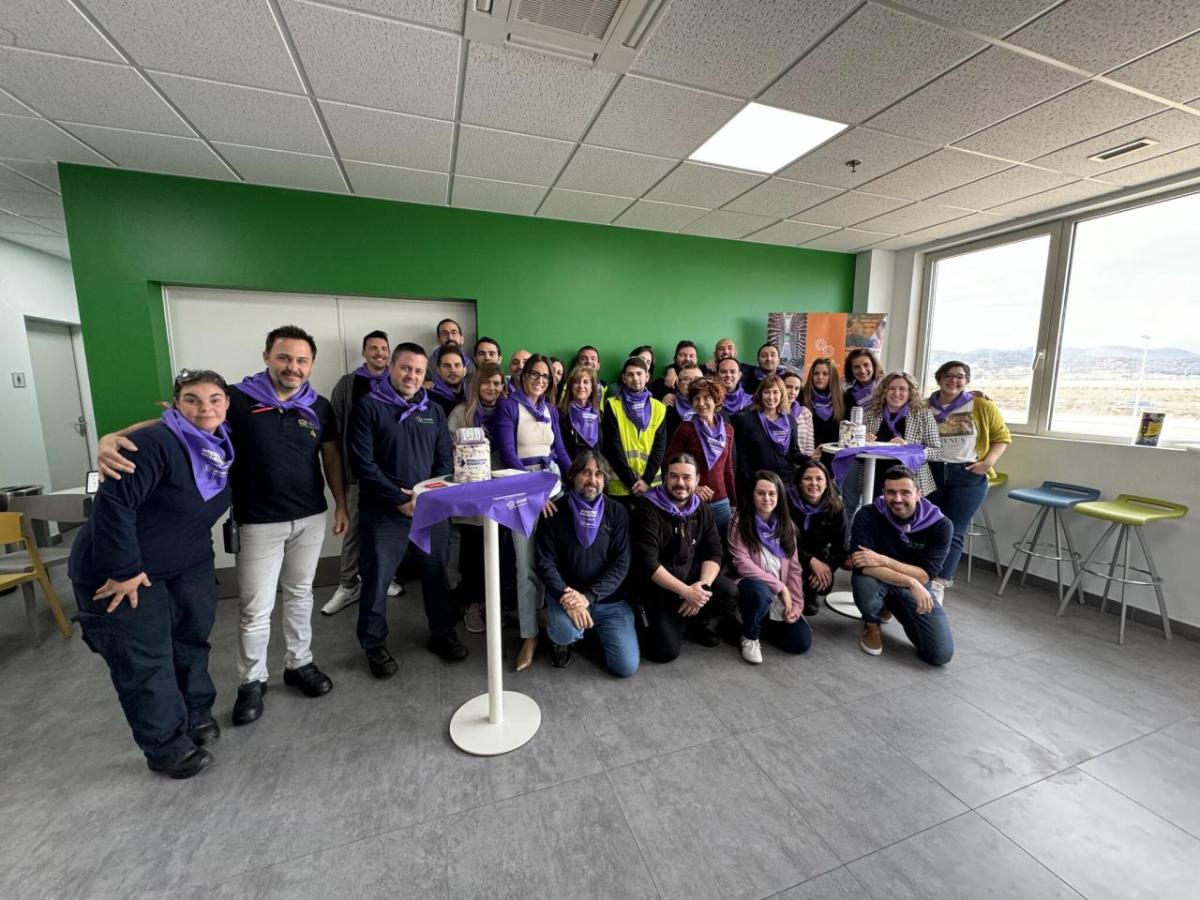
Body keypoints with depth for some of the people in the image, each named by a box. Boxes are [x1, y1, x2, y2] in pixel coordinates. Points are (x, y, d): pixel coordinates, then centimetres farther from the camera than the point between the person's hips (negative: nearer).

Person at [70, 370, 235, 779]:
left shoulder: (220, 448, 0)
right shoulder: (154, 443, -26)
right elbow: (112, 504, -28)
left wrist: (197, 545, 12)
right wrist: (123, 570, -25)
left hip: (189, 565, 7)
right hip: (121, 571, -7)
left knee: (192, 641, 17)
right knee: (144, 662, 5)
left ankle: (197, 713, 37)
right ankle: (167, 748, 21)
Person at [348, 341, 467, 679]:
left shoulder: (433, 411, 10)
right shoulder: (369, 407, -5)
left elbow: (445, 458, 7)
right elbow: (362, 462, -13)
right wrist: (400, 499, -16)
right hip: (384, 512, -4)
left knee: (436, 574, 14)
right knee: (377, 581, 7)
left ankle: (442, 633, 33)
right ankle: (374, 645, 28)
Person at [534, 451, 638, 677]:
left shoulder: (616, 512, -2)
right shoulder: (555, 512, -4)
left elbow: (621, 564, -8)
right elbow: (544, 563, -8)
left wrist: (588, 596, -20)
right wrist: (566, 598, -23)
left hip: (609, 600, 2)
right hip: (566, 596, -1)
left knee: (627, 666, -9)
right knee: (566, 631, -33)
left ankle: (597, 631, 22)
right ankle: (561, 639, 6)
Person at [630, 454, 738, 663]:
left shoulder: (702, 510, 3)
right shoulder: (647, 508, -17)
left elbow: (714, 553, -1)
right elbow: (648, 563, -22)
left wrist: (703, 585, -20)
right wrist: (687, 592, -25)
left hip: (691, 576, 5)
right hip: (655, 586, -5)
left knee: (732, 595, -19)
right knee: (666, 651, -16)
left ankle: (695, 622, 10)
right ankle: (646, 619, 16)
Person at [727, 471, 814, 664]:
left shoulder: (787, 525, 6)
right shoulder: (739, 523, -11)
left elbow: (795, 568, 4)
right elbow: (742, 563, -18)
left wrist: (796, 605, -5)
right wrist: (780, 586, -19)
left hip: (779, 600, 5)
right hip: (753, 587, -5)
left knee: (802, 643, -10)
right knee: (760, 592, -38)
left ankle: (761, 624, 20)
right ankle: (750, 636, -7)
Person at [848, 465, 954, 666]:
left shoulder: (940, 525, -17)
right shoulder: (868, 515, -22)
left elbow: (924, 576, -20)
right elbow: (864, 566, -29)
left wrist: (883, 561, -33)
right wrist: (911, 583, -35)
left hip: (917, 588, 3)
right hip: (879, 583, -2)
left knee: (941, 654, -11)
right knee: (863, 581, -38)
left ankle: (894, 609, 21)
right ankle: (871, 625, -1)